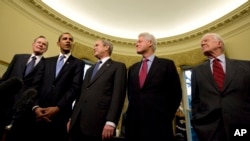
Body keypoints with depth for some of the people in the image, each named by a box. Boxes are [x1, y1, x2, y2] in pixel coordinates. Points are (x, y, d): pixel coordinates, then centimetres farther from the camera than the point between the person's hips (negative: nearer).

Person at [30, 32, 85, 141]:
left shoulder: (78, 63, 5)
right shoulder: (47, 61, 17)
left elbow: (75, 87, -7)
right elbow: (36, 85, 7)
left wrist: (57, 108, -15)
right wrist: (36, 106, -7)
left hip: (60, 114, -3)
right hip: (39, 113, 3)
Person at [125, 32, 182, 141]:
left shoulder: (167, 64, 2)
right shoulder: (132, 68, 14)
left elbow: (176, 93, 1)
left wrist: (166, 116, -1)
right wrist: (134, 110, 9)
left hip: (158, 122, -4)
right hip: (134, 122, 4)